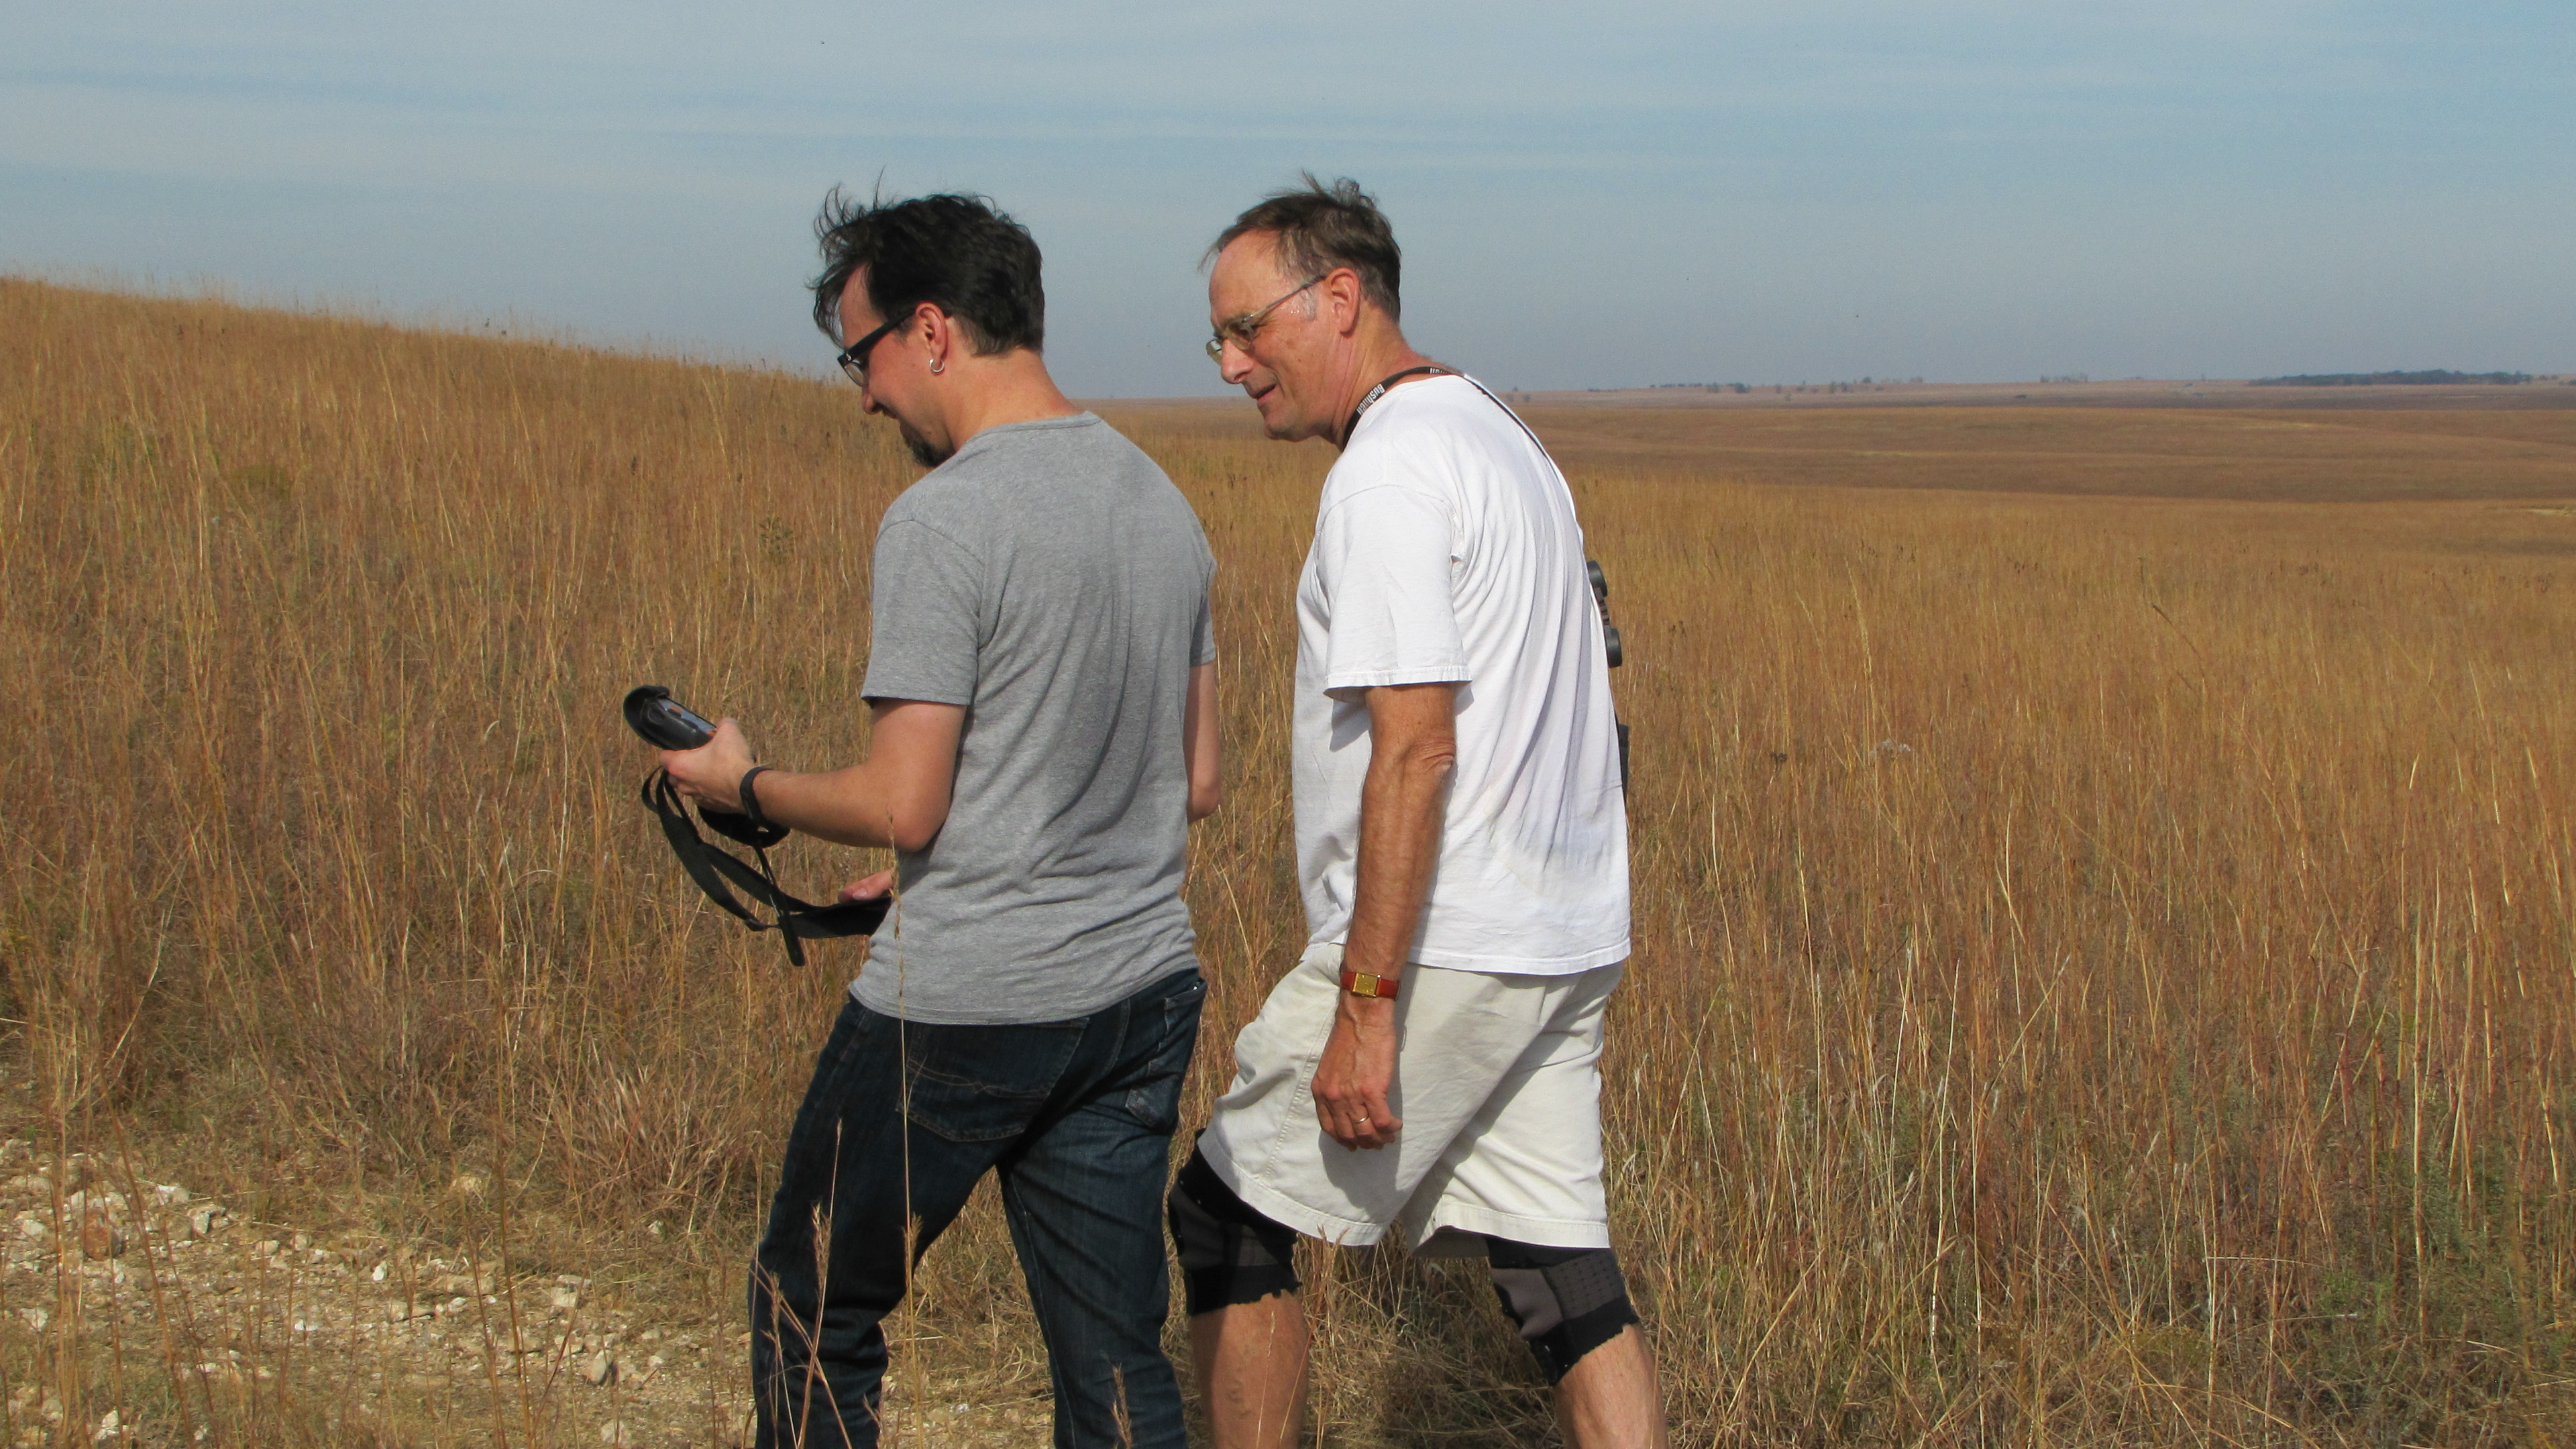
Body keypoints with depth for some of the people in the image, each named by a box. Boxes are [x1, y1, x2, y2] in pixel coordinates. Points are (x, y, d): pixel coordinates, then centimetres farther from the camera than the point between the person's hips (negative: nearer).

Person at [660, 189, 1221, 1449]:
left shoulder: (942, 519, -15)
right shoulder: (1163, 502, 9)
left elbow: (900, 807, -16)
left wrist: (744, 785, 2)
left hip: (960, 1011, -7)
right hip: (1143, 993, 7)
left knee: (813, 1319, 13)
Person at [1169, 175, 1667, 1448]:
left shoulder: (1389, 473, -14)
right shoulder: (1503, 440, 17)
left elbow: (1416, 747, -22)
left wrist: (1366, 1004, -22)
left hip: (1440, 947, -9)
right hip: (1564, 940, 9)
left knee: (1226, 1216, 6)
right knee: (1562, 1273, 8)